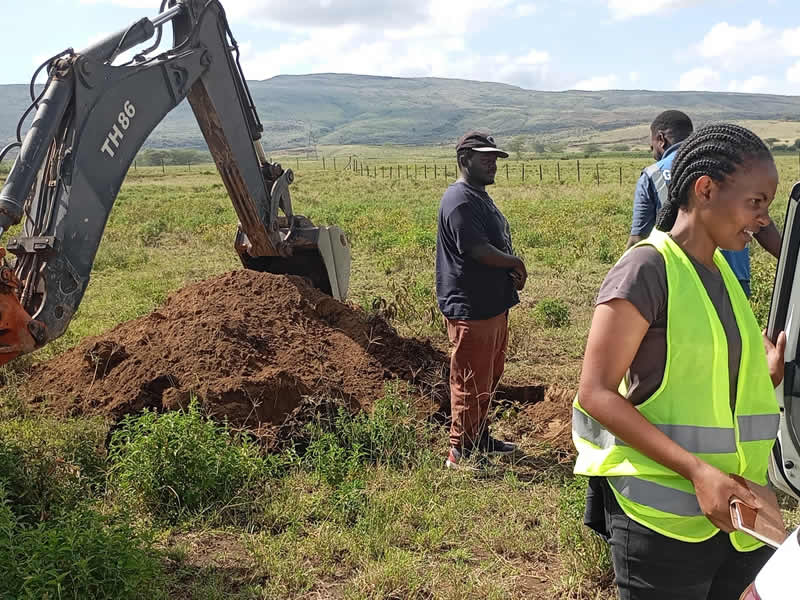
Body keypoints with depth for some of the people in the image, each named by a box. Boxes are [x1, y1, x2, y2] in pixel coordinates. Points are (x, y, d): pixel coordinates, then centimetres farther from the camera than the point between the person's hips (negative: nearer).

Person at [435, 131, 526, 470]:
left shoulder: (480, 197, 17)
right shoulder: (460, 201, -18)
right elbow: (479, 251, -25)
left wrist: (511, 271, -3)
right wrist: (515, 263, -8)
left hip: (493, 305, 11)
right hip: (471, 309, -11)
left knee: (490, 376, 19)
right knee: (471, 381, -2)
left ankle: (480, 439, 33)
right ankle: (460, 452, 9)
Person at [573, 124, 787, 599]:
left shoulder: (722, 270, 10)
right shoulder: (647, 269, -15)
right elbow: (596, 393, -20)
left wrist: (770, 373, 0)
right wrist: (695, 470, -25)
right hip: (664, 516, -8)